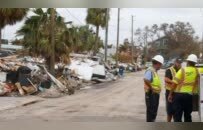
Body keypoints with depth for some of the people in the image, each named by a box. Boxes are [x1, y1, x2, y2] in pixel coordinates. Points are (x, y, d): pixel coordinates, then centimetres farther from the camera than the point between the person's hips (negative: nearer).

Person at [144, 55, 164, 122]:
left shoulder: (155, 71, 14)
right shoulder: (150, 70, -18)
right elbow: (146, 80, -34)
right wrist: (151, 88, -24)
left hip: (156, 94, 10)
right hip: (151, 94, -10)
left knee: (154, 111, 17)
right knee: (151, 111, -4)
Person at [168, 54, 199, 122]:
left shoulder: (182, 70, -6)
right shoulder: (196, 71, 4)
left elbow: (174, 83, -9)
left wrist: (170, 94, -4)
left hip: (179, 94, -3)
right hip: (189, 95, 3)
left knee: (177, 115, -1)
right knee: (187, 115, 18)